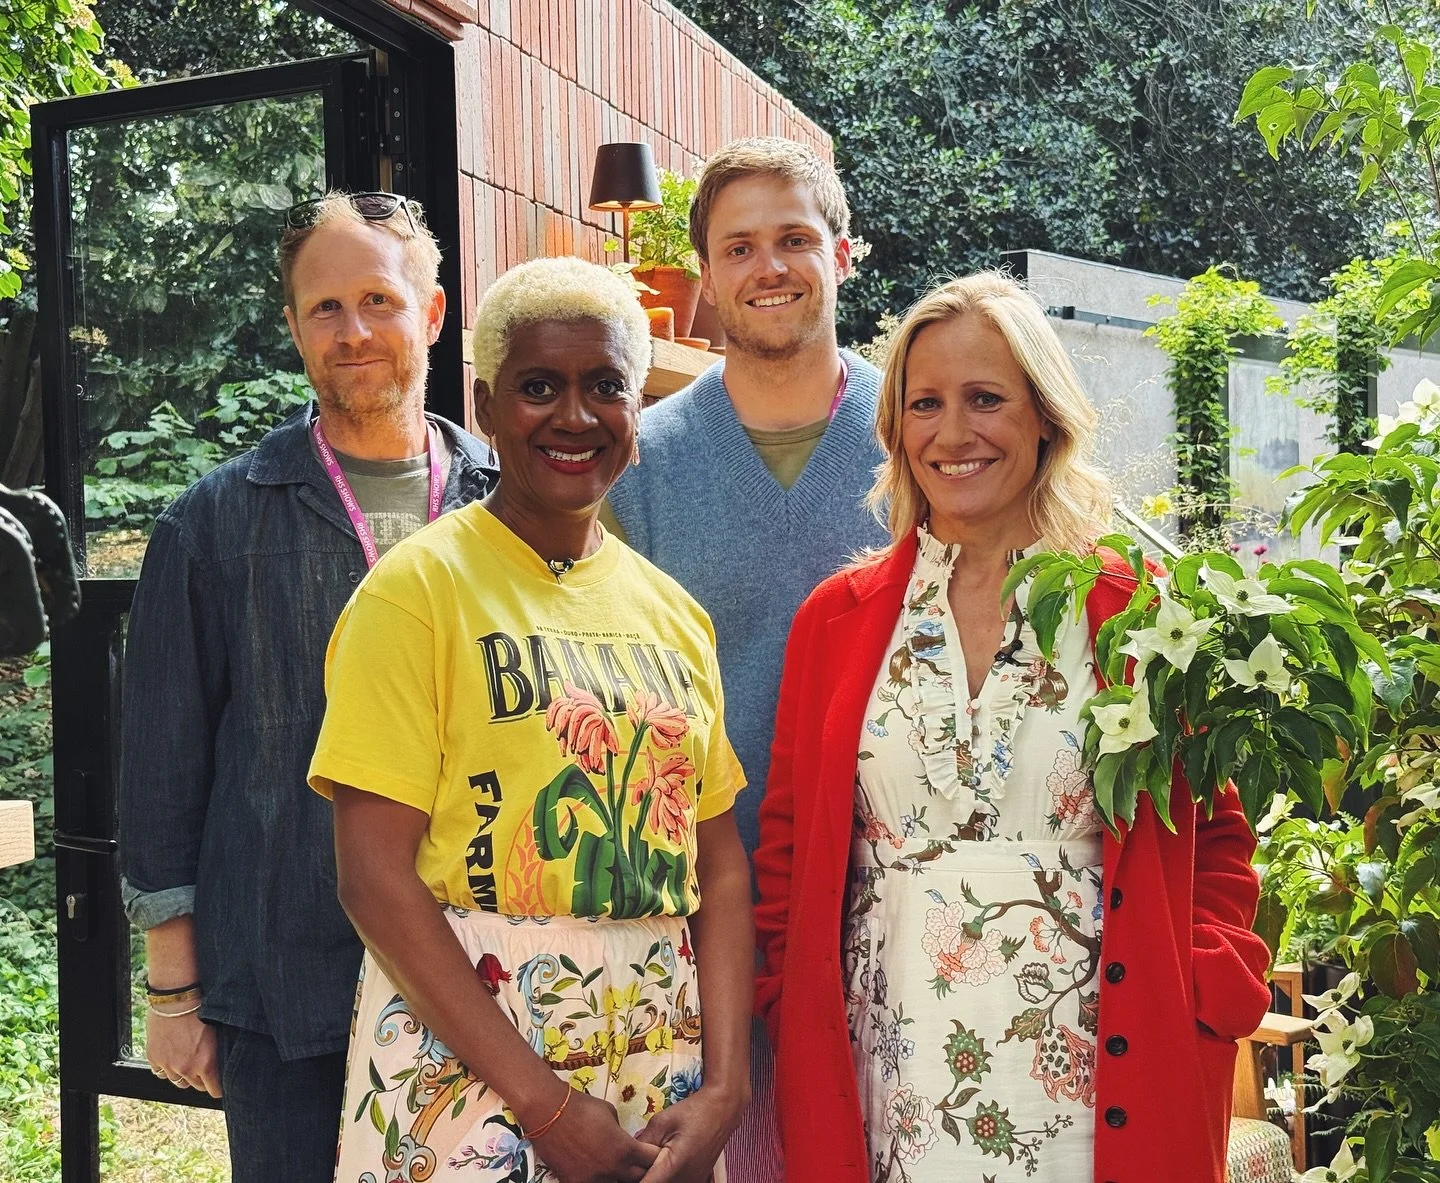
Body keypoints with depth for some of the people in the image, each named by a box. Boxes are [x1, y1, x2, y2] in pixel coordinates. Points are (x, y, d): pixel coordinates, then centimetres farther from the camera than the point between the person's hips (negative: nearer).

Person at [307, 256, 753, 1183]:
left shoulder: (674, 611, 6)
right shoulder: (420, 587, -9)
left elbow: (719, 863, 6)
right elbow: (376, 877, -14)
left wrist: (725, 1088, -5)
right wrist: (548, 1105, -15)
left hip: (662, 1052, 5)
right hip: (467, 1059, -4)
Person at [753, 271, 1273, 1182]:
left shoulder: (1138, 611, 0)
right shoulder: (837, 619, 4)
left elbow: (1216, 837, 6)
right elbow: (786, 849, 8)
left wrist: (1207, 988, -7)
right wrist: (798, 1015, -2)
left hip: (1089, 1077, -1)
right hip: (889, 1079, 1)